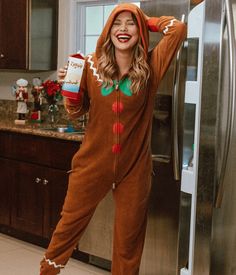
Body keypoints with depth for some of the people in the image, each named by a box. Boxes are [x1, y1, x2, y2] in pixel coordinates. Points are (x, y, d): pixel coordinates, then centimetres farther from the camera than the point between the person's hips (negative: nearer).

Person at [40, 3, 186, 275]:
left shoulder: (150, 67, -3)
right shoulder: (92, 65, -2)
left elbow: (178, 28, -9)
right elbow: (76, 112, 6)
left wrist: (147, 20, 2)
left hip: (133, 167, 0)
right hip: (92, 163, 1)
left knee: (129, 237, 13)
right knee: (69, 223, 14)